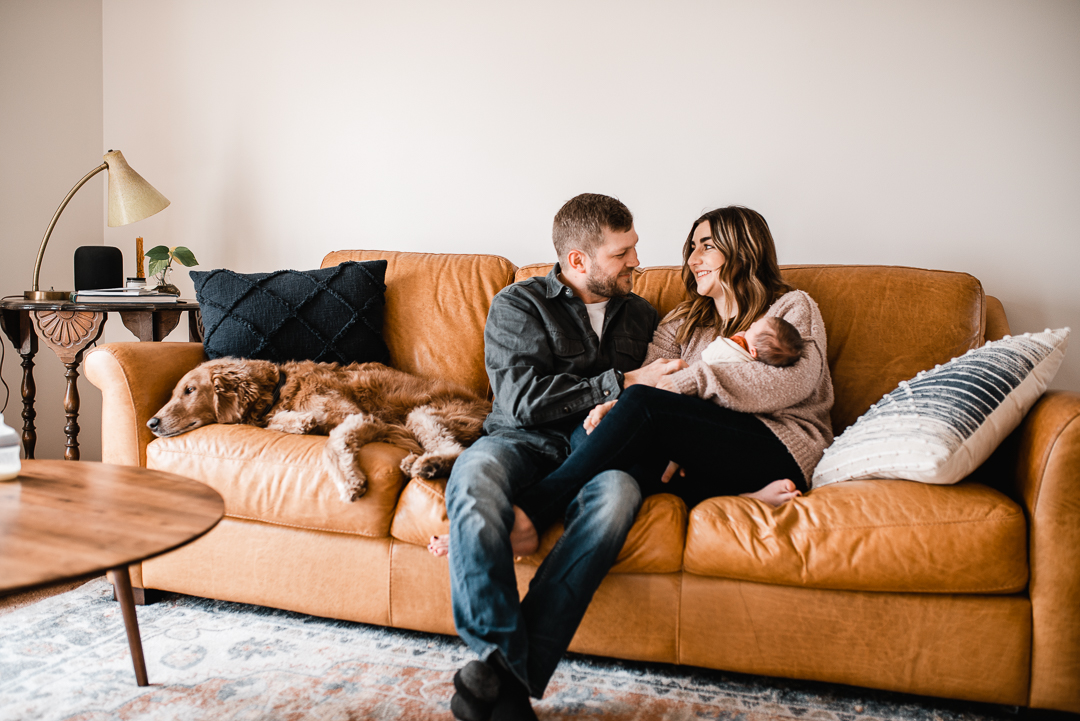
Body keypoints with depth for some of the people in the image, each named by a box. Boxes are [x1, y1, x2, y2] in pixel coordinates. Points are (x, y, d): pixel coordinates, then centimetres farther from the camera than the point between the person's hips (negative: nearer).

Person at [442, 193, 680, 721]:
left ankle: (511, 673, -37)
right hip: (525, 440, -2)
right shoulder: (518, 305, 8)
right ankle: (502, 655, -38)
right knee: (474, 475, -39)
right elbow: (522, 399, -7)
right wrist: (621, 383, -7)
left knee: (618, 492, -37)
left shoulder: (640, 315, 23)